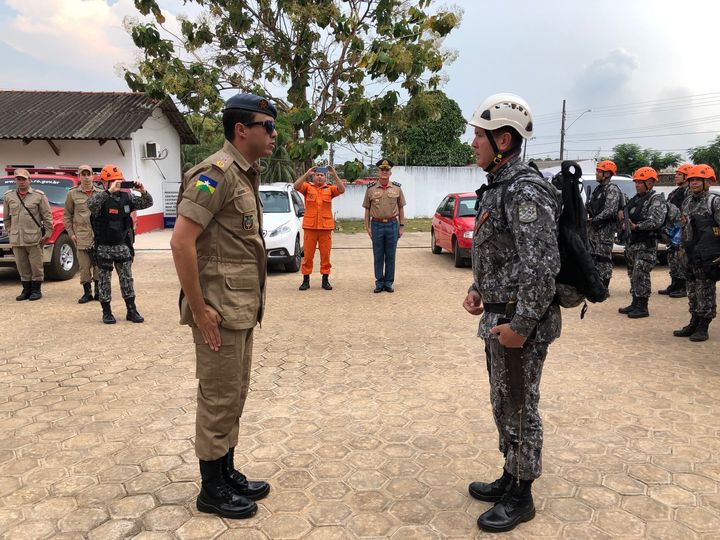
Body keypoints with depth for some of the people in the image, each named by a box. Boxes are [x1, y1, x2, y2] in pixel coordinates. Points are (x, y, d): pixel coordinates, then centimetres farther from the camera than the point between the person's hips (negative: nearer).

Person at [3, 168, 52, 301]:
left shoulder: (38, 196, 0)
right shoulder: (8, 196, 11)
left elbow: (47, 216, 0)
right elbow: (7, 218, 17)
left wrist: (48, 233, -4)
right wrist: (10, 232, 11)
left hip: (34, 239, -4)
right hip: (16, 240, 4)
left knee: (36, 265, 1)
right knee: (22, 266, 9)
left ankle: (36, 290, 12)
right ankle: (26, 290, 21)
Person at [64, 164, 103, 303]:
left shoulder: (100, 193, 7)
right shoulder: (73, 194, 6)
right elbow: (67, 215, 9)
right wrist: (71, 233, 2)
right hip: (82, 237, 0)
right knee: (84, 267, 1)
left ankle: (98, 292, 15)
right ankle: (87, 293, 11)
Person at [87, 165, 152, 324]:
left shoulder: (126, 196, 2)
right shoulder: (100, 198, -11)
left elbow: (147, 203, 2)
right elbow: (91, 204, -33)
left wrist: (143, 191, -18)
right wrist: (109, 191, -41)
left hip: (122, 245, 4)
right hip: (104, 247, -4)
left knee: (127, 278, 8)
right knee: (104, 280, 6)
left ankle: (131, 311, 15)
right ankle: (107, 312, 16)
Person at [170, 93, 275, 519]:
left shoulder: (246, 175, 13)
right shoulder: (217, 172, -15)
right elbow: (181, 241, -22)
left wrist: (251, 303, 15)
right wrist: (199, 309, -20)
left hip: (242, 308, 9)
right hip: (221, 310, -9)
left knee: (234, 396, 17)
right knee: (219, 399, 3)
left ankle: (228, 474, 33)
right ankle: (212, 490, 20)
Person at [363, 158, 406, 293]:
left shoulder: (397, 188, 4)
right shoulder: (371, 188, 3)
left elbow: (401, 208, 8)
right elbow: (367, 209, 5)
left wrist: (401, 226, 3)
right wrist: (367, 227, 0)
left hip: (392, 225, 0)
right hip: (376, 225, 0)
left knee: (390, 256, 5)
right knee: (378, 256, 5)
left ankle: (389, 283, 14)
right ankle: (379, 283, 14)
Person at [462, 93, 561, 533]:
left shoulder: (526, 191, -20)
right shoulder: (496, 187, 12)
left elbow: (542, 266, -24)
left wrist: (521, 325, -22)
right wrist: (478, 290, 11)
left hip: (520, 323, -10)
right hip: (497, 317, 10)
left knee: (521, 409, 5)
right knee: (503, 405, 20)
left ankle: (521, 498, 23)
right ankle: (510, 478, 38)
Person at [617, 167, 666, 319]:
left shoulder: (656, 199, -9)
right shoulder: (636, 198, 16)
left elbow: (656, 221, -21)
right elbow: (627, 214, 23)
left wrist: (637, 226, -25)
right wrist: (626, 223, 2)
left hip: (647, 244, -8)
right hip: (633, 242, 8)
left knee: (640, 274, -9)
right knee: (633, 274, 13)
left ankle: (642, 307, 0)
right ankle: (635, 303, 23)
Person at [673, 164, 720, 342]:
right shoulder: (687, 201, 15)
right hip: (690, 255, 7)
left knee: (706, 291, -1)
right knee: (692, 291, 13)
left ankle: (703, 328, 5)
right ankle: (694, 324, 23)